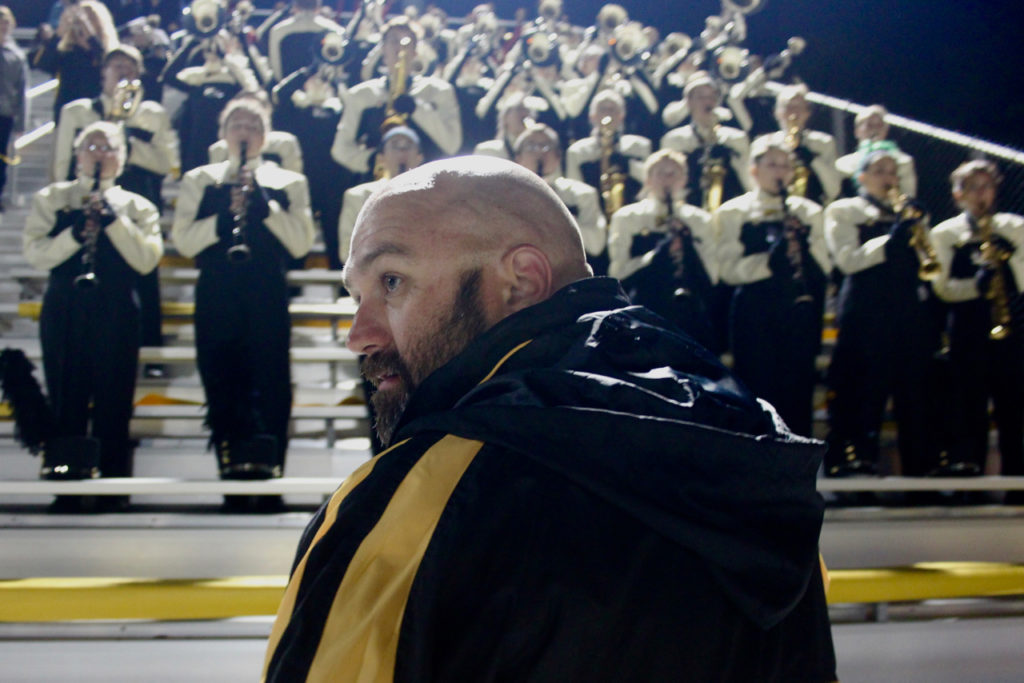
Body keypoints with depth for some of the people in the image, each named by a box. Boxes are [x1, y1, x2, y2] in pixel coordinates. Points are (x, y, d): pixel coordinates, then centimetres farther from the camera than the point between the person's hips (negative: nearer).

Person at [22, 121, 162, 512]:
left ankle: (115, 491, 9)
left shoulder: (137, 207, 9)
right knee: (66, 404, 3)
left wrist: (113, 220, -13)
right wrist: (75, 234, -17)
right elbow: (35, 254, -3)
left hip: (116, 315, 0)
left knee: (114, 404, 1)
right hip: (64, 314, 1)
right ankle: (65, 490, 10)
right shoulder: (51, 199, 10)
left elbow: (147, 260, -6)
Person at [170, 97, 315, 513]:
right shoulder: (199, 181, 14)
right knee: (222, 392, -1)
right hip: (216, 299, 1)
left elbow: (301, 244, -1)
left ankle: (269, 488, 0)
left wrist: (264, 205, -12)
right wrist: (225, 217, -14)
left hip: (267, 298, -1)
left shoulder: (288, 183, 13)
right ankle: (233, 486, 5)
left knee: (271, 392, -4)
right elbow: (183, 241, 1)